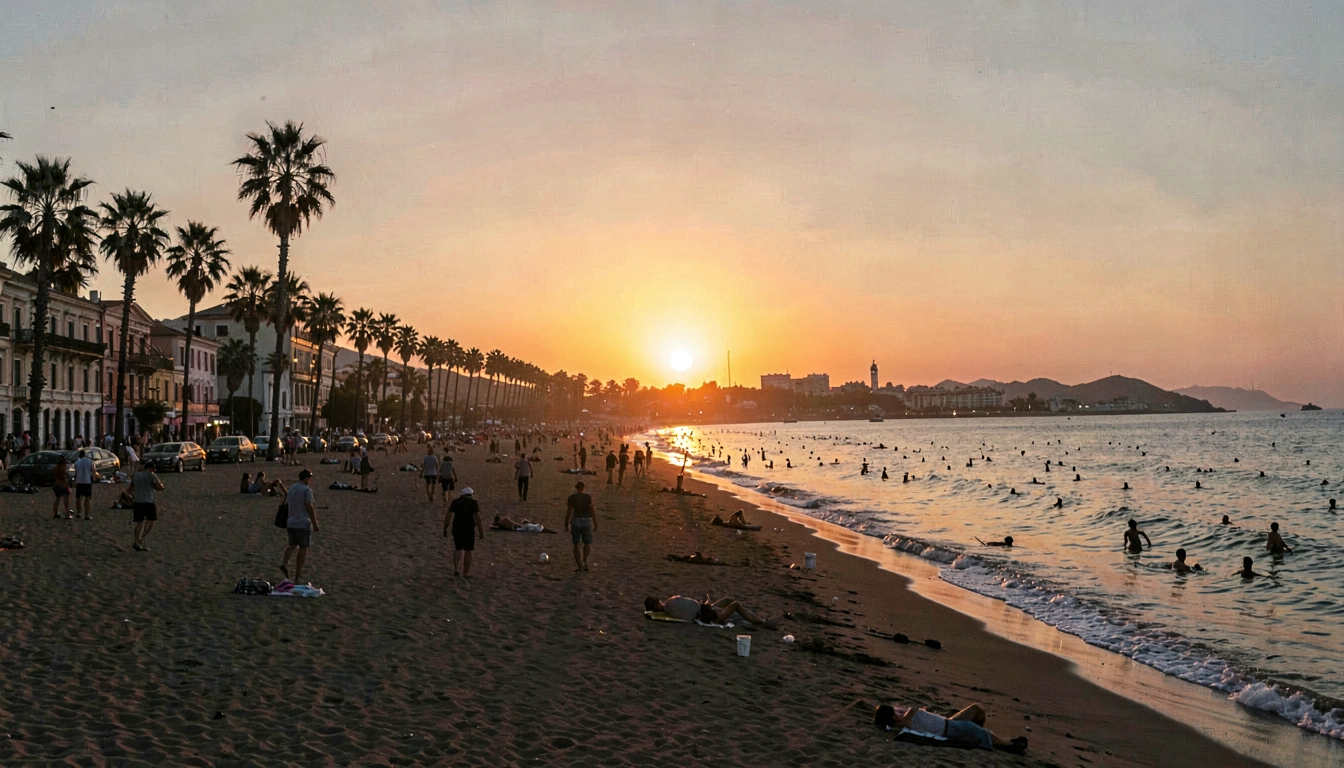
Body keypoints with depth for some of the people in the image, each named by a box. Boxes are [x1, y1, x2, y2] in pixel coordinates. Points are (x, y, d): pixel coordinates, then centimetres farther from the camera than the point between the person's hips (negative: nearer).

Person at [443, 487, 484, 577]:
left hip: (457, 528, 3)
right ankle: (466, 573, 8)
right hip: (469, 529, -3)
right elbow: (477, 516, -14)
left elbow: (448, 516, 1)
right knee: (468, 551, 6)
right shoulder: (473, 503, -5)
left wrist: (445, 529, 8)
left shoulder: (455, 502, 5)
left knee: (458, 549, 19)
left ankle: (456, 569, 7)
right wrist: (481, 532, -12)